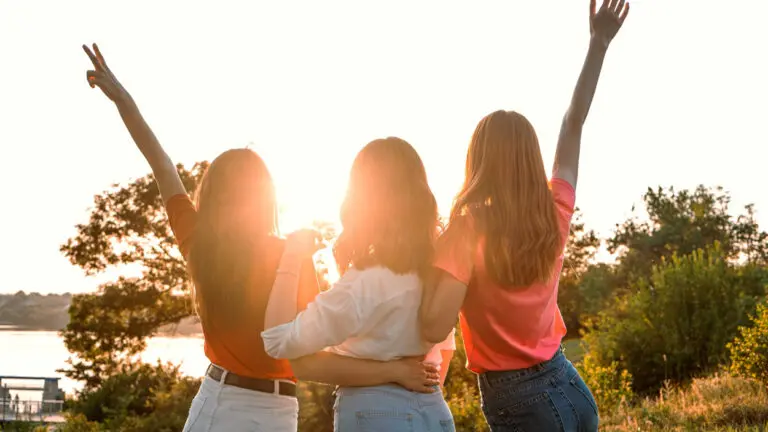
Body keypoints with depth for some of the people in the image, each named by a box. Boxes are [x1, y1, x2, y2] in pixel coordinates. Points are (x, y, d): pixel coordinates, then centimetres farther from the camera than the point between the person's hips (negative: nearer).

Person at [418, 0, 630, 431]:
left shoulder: (469, 227, -18)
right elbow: (573, 126, 9)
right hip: (569, 388, 5)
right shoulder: (554, 216, -3)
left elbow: (435, 326, -25)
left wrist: (438, 253, -9)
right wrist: (599, 43, 16)